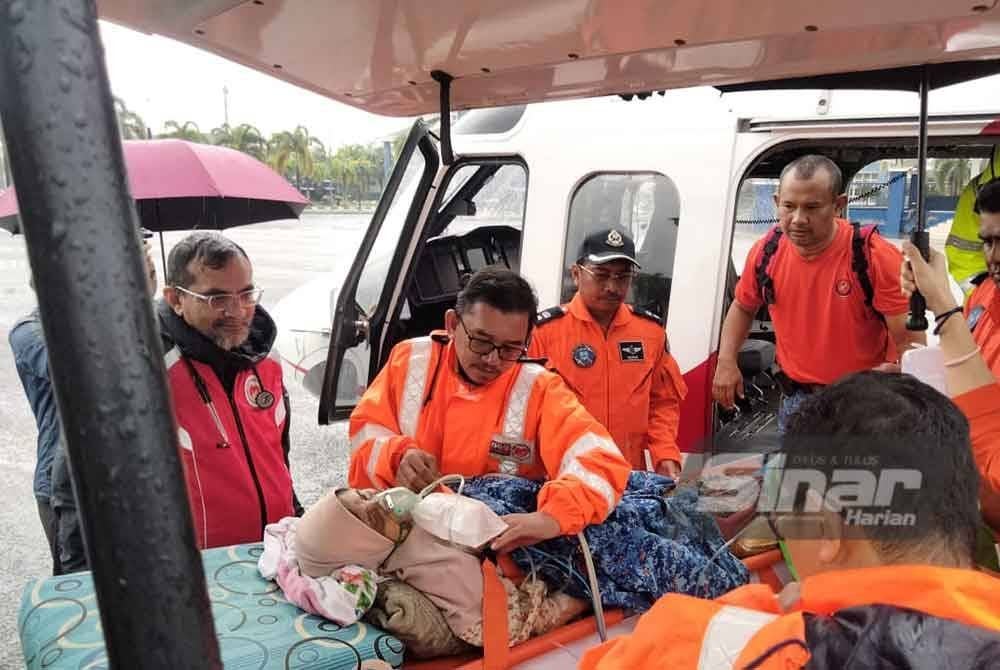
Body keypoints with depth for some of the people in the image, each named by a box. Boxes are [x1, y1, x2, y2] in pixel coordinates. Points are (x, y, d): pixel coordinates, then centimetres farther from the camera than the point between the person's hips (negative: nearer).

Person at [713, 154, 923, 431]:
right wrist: (726, 361, -3)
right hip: (794, 401, 4)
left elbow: (910, 340, -18)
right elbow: (743, 307, 9)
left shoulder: (875, 257, -21)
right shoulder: (765, 252, -9)